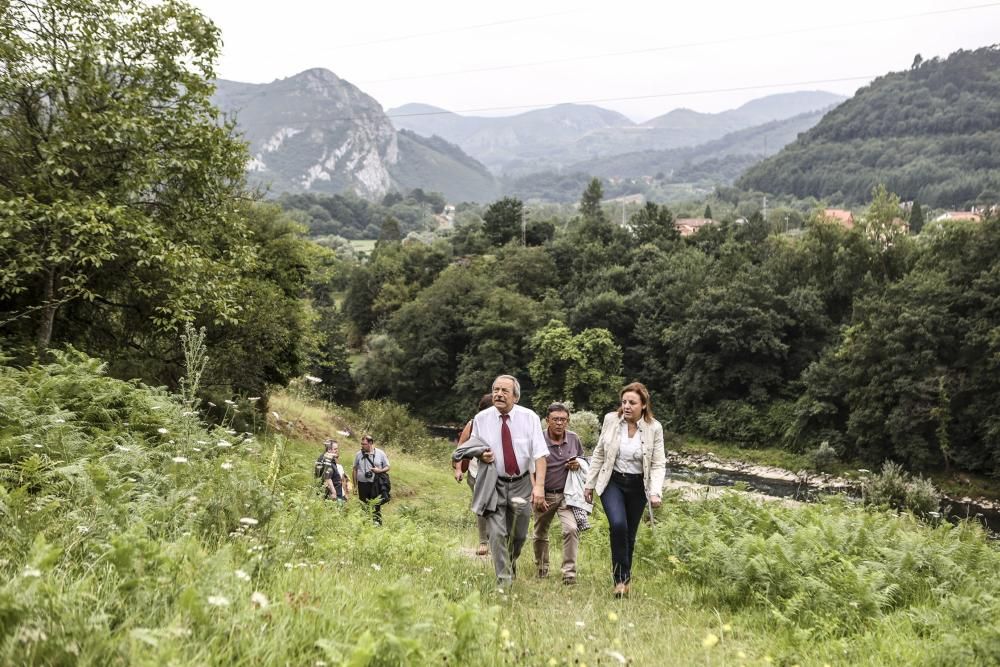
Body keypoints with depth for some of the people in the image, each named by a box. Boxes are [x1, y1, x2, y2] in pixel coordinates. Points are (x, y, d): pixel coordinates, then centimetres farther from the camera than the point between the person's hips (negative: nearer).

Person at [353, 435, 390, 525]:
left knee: (376, 504, -1)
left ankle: (377, 522, 6)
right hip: (362, 484, 2)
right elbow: (355, 470, 11)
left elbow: (387, 467, 5)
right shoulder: (359, 455, 5)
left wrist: (380, 471, -16)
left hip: (376, 484, -2)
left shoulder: (380, 454, 0)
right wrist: (355, 485, 9)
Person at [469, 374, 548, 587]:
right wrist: (481, 455, -15)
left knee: (519, 535, 13)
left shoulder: (530, 418, -8)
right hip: (494, 483, -1)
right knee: (497, 533, -12)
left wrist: (539, 485, -22)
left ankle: (511, 562, 44)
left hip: (521, 483, 1)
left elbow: (540, 454, -11)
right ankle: (503, 581, -1)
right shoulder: (481, 418, -4)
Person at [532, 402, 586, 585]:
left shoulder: (574, 439, -1)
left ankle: (569, 573, -13)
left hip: (566, 494, 1)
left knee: (571, 529, -20)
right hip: (543, 495, -1)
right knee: (540, 534, 15)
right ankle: (542, 570, 38)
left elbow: (583, 459, 17)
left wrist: (578, 464, -7)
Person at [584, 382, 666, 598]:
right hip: (612, 482, -1)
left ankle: (624, 577, 30)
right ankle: (621, 578, -9)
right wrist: (590, 483, 5)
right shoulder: (610, 420, -5)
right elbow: (599, 454, 4)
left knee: (630, 534, 9)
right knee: (618, 524, -22)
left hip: (638, 486, 1)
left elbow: (658, 464, -6)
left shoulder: (654, 428, -8)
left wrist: (655, 492, -19)